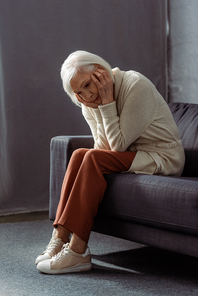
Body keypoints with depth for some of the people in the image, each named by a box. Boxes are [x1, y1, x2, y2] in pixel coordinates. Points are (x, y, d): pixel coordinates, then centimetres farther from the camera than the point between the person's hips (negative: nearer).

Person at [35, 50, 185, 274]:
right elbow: (105, 147, -5)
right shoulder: (90, 102, 3)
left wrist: (107, 102, -21)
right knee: (79, 155, -16)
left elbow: (119, 143, -18)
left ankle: (77, 251, -29)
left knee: (94, 158, -26)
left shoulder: (136, 85, -18)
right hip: (131, 157, 7)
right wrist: (94, 107, -16)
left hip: (162, 157, -7)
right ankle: (60, 239, -21)